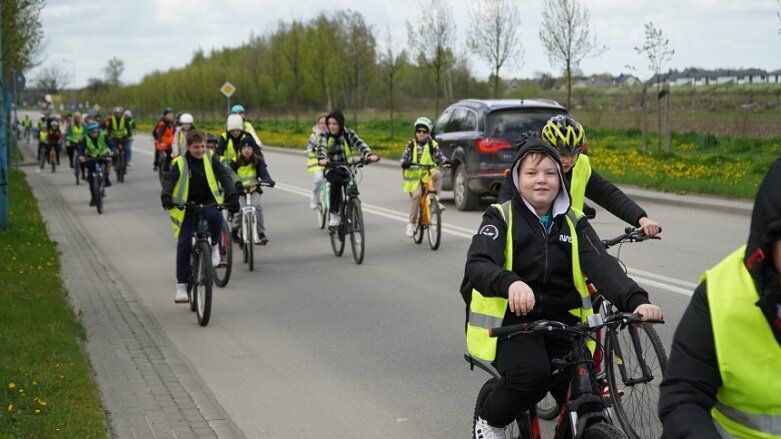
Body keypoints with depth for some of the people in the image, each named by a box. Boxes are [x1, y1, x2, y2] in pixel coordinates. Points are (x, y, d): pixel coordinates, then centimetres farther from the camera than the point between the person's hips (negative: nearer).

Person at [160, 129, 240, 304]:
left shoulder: (212, 160, 0)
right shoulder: (180, 163, -3)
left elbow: (225, 178, -9)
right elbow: (169, 179, -16)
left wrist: (232, 196, -27)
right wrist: (166, 196, -37)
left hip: (208, 202, 0)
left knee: (215, 217, -35)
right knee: (184, 244, -9)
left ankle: (214, 246, -5)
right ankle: (181, 285, 0)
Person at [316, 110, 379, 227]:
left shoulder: (348, 134, -5)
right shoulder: (325, 136, -5)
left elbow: (360, 144, -19)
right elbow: (321, 148, -22)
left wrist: (369, 155, -39)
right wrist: (322, 159, -46)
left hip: (347, 168, 2)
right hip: (332, 169, -2)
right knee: (336, 181, -34)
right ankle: (333, 213, -25)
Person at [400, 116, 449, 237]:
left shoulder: (432, 145, 7)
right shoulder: (411, 145, 7)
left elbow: (439, 156, -2)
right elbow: (404, 157, -3)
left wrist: (445, 161, -25)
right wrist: (405, 163, -27)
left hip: (428, 173, 1)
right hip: (414, 175, -1)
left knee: (437, 174, -33)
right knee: (416, 195, -22)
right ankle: (411, 223, -9)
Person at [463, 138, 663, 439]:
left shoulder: (574, 223, 7)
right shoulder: (501, 218, -2)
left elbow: (602, 265, -10)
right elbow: (478, 265, -19)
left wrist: (635, 300, -30)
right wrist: (511, 283, -43)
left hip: (561, 319, 3)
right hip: (510, 318, -3)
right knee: (532, 375, -31)